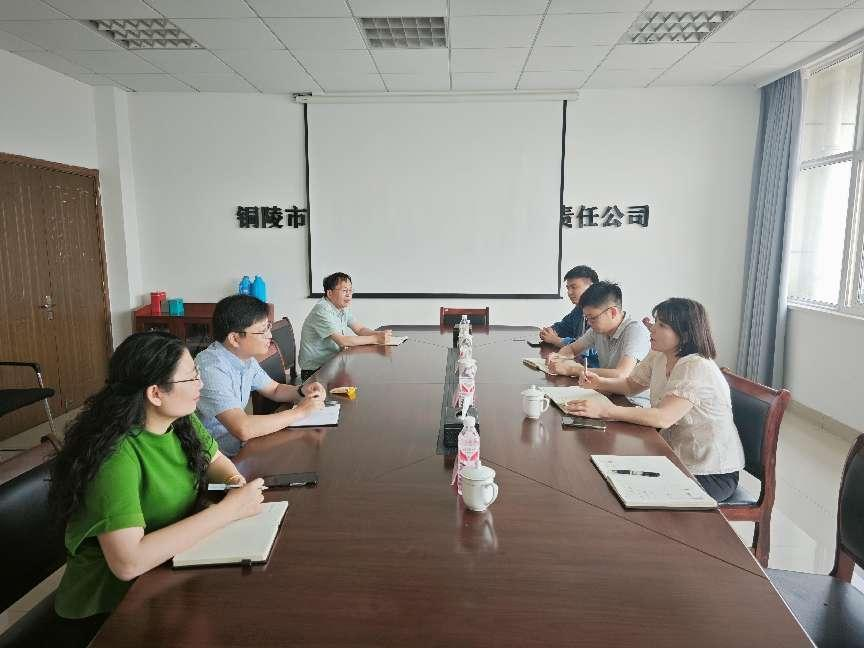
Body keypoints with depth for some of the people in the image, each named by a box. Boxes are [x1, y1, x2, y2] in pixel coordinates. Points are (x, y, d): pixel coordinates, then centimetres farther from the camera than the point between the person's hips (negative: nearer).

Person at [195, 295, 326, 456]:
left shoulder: (245, 357, 1)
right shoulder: (211, 369, -26)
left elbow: (275, 390, 17)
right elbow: (243, 429, -34)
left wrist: (302, 391, -5)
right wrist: (300, 411, -24)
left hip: (240, 446, 8)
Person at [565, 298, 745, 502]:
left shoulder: (698, 368, -26)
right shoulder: (658, 356, 0)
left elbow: (663, 418, -36)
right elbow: (630, 384, 14)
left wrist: (603, 410, -40)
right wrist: (600, 383, -7)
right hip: (676, 457, 7)